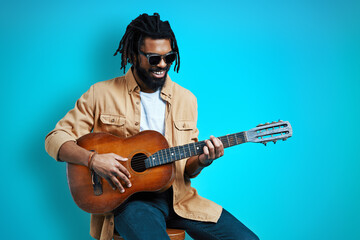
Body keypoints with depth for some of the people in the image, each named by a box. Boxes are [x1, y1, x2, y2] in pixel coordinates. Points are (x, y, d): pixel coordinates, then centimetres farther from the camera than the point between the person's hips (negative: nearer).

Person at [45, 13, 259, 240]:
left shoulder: (186, 99, 11)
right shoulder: (102, 94, 1)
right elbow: (56, 138, 0)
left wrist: (201, 161, -8)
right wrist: (93, 159, -18)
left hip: (176, 195, 5)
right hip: (128, 197, -4)